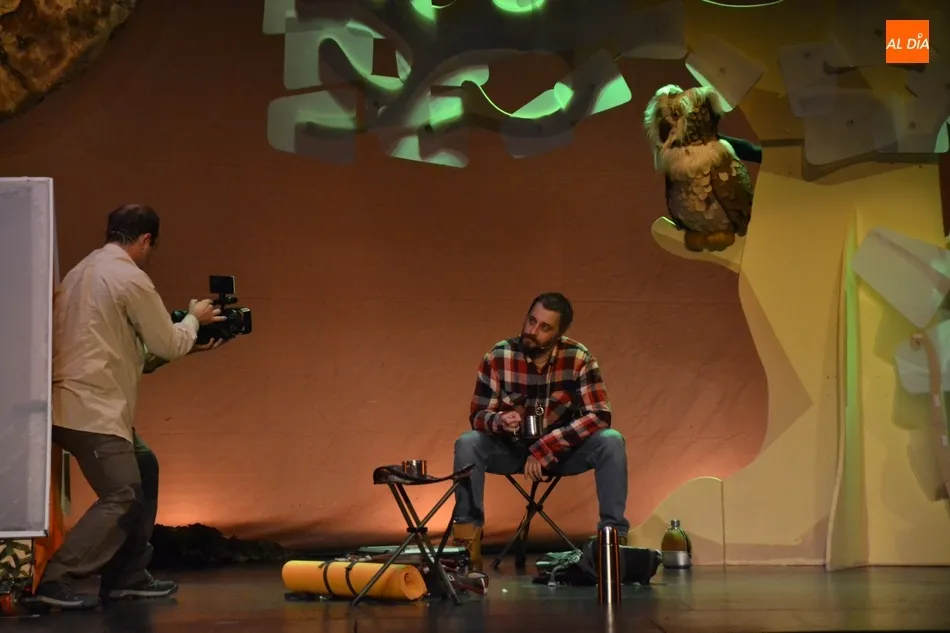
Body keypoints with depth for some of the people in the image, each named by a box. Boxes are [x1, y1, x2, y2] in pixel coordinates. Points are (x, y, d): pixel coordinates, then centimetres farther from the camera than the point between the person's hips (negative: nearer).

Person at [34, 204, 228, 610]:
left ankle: (128, 576, 21)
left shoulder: (84, 271, 18)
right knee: (122, 496, -10)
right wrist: (194, 318, 16)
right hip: (91, 409, -10)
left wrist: (187, 346, 24)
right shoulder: (130, 278, -11)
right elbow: (169, 345, -3)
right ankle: (56, 581, -14)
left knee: (144, 470, 18)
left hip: (81, 403, 10)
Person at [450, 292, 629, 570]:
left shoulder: (579, 359, -17)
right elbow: (477, 415, -12)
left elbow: (599, 416, -23)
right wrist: (499, 421, -38)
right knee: (467, 443, -28)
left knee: (611, 441, -27)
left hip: (562, 451, 0)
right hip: (511, 450, 0)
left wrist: (545, 448, -30)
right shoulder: (498, 357, -16)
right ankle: (466, 540, -21)